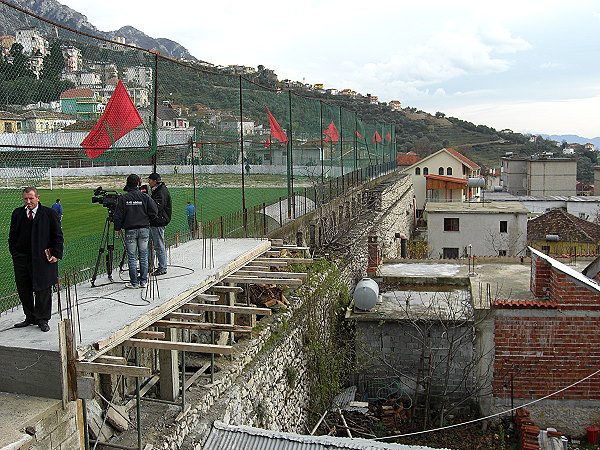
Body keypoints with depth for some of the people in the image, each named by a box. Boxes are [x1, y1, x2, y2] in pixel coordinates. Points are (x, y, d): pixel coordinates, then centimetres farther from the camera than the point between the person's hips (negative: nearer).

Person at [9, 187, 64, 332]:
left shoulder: (49, 214, -3)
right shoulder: (17, 214, 8)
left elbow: (58, 236, -1)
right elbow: (12, 236, 16)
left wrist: (56, 254, -7)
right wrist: (14, 253, 6)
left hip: (42, 259, -4)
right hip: (21, 259, 4)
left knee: (43, 290, 2)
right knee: (23, 290, 10)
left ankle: (42, 320, 14)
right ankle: (30, 317, 25)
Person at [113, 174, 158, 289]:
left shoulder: (123, 198, -5)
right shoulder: (145, 197, -3)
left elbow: (117, 216, -4)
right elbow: (154, 212, -4)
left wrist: (118, 228, 11)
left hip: (130, 231, -1)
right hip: (144, 229, 2)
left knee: (131, 257, 4)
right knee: (143, 256, 9)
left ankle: (134, 282, 6)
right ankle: (143, 281, 12)